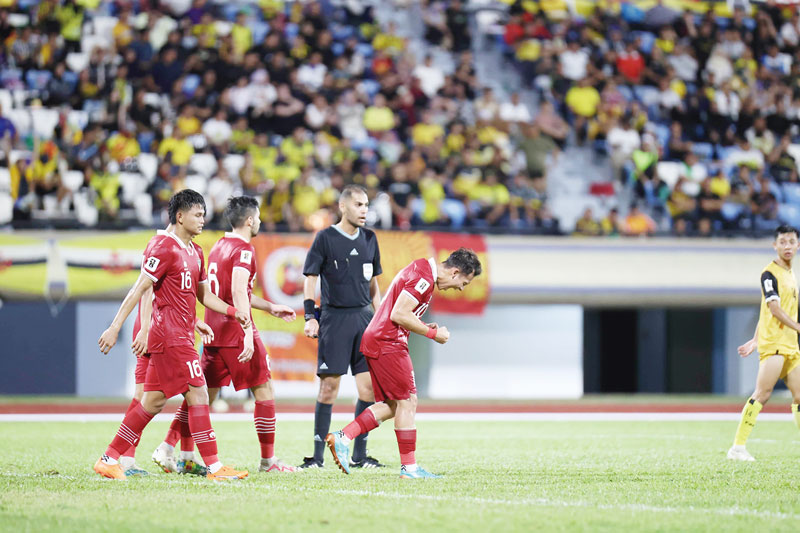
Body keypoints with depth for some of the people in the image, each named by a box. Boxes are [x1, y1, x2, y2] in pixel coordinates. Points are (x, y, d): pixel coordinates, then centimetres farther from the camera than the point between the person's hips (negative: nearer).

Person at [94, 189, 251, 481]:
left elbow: (203, 295, 26)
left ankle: (108, 459, 13)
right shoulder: (165, 247, -12)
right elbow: (139, 289, -15)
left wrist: (233, 312, 12)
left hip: (181, 335, 10)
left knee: (154, 401, 9)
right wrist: (115, 327, -19)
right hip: (171, 336, -10)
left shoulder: (195, 252, 17)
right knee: (198, 396, -9)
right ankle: (214, 467, -7)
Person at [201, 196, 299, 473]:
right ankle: (268, 460, 4)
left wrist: (269, 307, 34)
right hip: (236, 333, -8)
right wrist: (248, 336, -27)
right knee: (264, 392, 1)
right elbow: (238, 294, -22)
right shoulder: (243, 250, -11)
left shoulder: (219, 246, 16)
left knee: (204, 395, 10)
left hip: (213, 332, 8)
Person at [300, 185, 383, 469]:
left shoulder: (369, 239, 12)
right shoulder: (325, 238, -2)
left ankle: (359, 455, 7)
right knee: (329, 385, -6)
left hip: (364, 318, 5)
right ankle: (318, 454, 0)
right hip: (334, 318, -5)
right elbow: (310, 279, -2)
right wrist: (310, 317, -10)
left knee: (369, 386, -1)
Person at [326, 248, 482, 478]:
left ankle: (341, 438, 7)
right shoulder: (423, 278, -17)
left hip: (375, 340, 10)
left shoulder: (422, 269, 16)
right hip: (388, 344, -10)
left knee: (392, 405, 11)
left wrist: (425, 328, 10)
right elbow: (399, 315, -22)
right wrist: (433, 333, -14)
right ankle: (409, 467, -1)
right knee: (407, 402, -5)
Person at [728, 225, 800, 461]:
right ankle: (738, 447, -12)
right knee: (762, 394, -13)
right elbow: (774, 309, -16)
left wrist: (755, 340, 20)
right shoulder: (770, 273, -8)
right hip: (773, 344, -8)